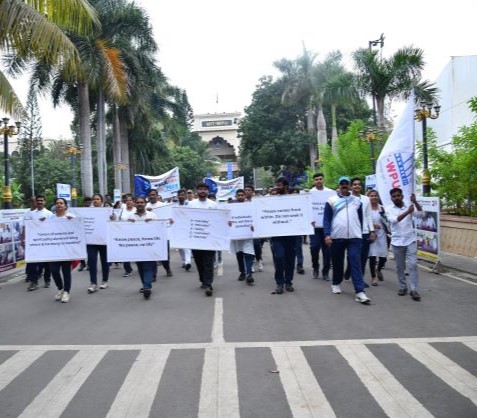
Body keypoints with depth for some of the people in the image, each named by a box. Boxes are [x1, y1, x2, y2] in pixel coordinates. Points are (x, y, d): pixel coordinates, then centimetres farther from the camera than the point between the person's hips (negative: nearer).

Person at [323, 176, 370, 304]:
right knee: (337, 263, 12)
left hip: (354, 237, 1)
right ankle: (336, 284, 34)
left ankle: (360, 292, -12)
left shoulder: (357, 201, 11)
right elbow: (327, 219, -2)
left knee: (356, 263, -7)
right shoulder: (332, 200, 2)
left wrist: (360, 233, 17)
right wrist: (327, 234, -13)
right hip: (337, 237, -1)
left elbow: (360, 219, 18)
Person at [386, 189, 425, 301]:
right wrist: (407, 212, -29)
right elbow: (394, 220, -18)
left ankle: (414, 290, -4)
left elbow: (422, 215, -9)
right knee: (400, 266, 9)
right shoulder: (389, 209, -1)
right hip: (397, 242, 0)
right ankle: (403, 287, 23)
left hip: (410, 240, 0)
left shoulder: (409, 207, 3)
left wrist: (415, 202, -20)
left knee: (412, 265, -7)